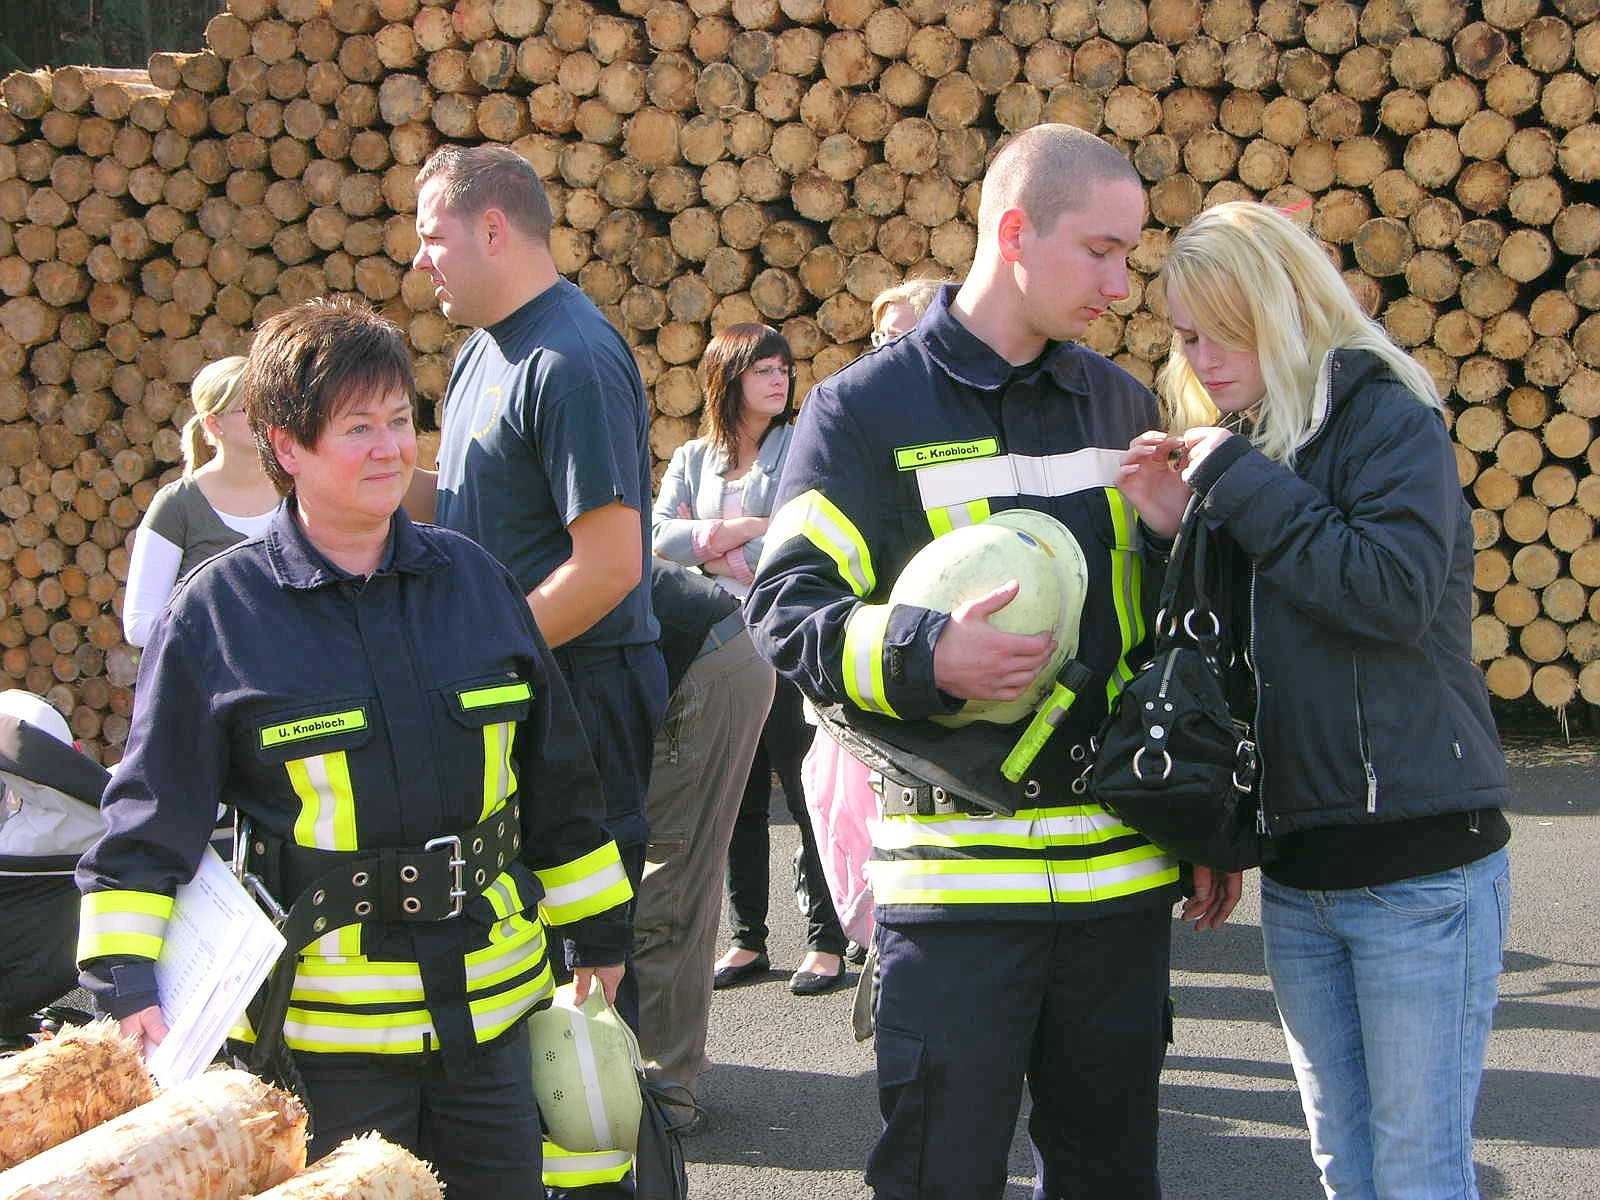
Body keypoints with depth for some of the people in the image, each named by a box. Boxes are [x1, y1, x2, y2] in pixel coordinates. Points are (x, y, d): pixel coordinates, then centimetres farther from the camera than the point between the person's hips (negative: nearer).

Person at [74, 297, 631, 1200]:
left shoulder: (474, 580, 7)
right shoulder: (216, 614, -5)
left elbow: (557, 778, 15)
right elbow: (151, 815, -4)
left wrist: (598, 933, 19)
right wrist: (126, 983, -14)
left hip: (487, 1005, 4)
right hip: (322, 1025, -4)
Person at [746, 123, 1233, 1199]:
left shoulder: (1121, 405, 12)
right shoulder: (867, 409, -3)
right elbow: (788, 612, -8)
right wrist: (924, 656, -26)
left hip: (1122, 867, 5)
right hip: (954, 864, -4)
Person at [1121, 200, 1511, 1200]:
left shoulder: (1386, 419, -7)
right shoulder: (1234, 452, 14)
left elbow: (1397, 587, -24)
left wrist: (1239, 485, -17)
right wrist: (1178, 529, -2)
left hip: (1422, 864, -7)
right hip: (1297, 871, 7)